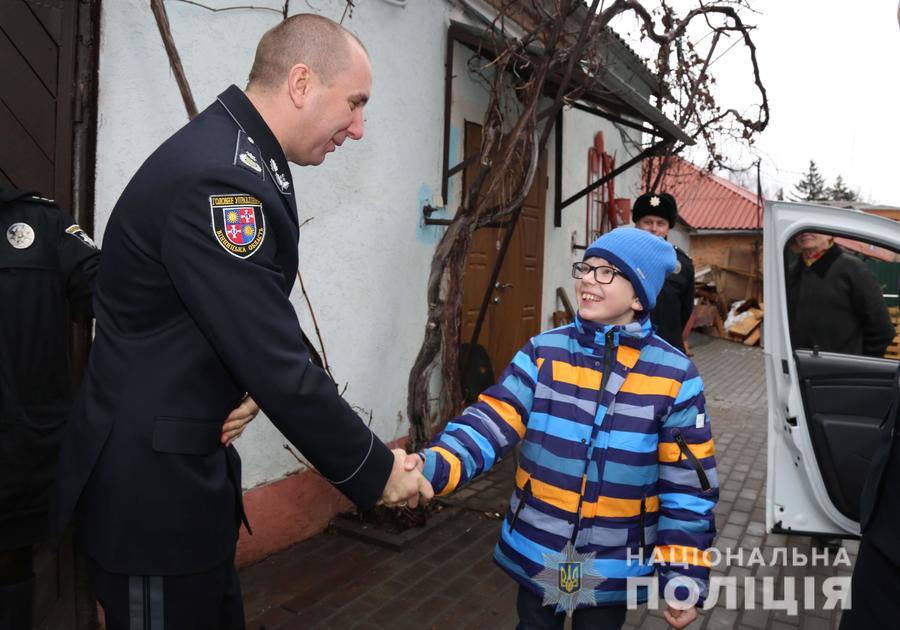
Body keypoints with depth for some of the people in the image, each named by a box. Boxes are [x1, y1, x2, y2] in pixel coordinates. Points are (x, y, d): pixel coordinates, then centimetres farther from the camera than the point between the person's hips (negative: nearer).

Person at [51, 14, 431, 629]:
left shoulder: (235, 158, 5)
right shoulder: (218, 178, -26)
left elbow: (268, 337, 6)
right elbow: (277, 367, -26)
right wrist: (376, 471, -12)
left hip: (185, 463, 9)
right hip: (151, 484, -9)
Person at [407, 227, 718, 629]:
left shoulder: (674, 377, -11)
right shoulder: (543, 353, -8)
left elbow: (687, 484, -7)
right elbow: (491, 422, -16)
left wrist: (686, 578, -6)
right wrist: (432, 466, -33)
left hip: (613, 568, -1)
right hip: (535, 553, 2)